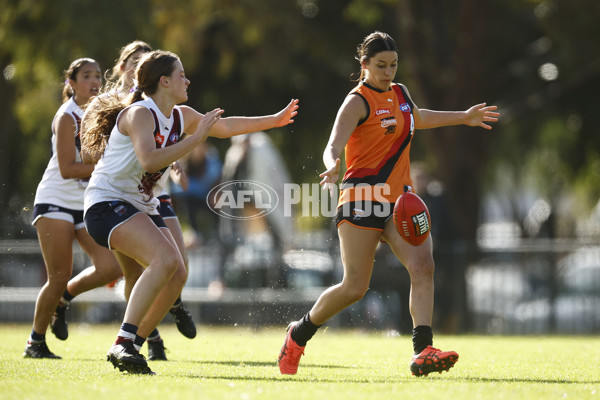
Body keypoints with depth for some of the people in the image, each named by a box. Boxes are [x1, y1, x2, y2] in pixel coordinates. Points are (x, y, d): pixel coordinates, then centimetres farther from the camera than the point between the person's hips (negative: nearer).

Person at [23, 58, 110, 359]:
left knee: (109, 266, -11)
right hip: (56, 201, -7)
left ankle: (63, 299, 12)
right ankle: (36, 342, 7)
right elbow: (67, 169, -17)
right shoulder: (67, 117, -11)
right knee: (59, 278, -9)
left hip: (87, 204, 7)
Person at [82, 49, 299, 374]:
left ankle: (130, 347, 5)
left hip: (140, 207, 10)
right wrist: (196, 138, -27)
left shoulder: (180, 116, 10)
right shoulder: (139, 114, -17)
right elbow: (149, 161, -33)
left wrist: (274, 120, 26)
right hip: (107, 203, -10)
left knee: (177, 276, -2)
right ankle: (123, 344, -29)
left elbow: (225, 126, 23)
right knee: (165, 259, -28)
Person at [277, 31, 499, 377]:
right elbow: (334, 146, -22)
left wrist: (464, 117, 42)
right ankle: (299, 334, 17)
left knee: (423, 265, -18)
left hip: (398, 199, 6)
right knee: (355, 287, -7)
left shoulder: (400, 94, 14)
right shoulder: (358, 101, -8)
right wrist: (332, 167, -45)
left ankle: (423, 351, -27)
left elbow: (418, 119, 39)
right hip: (361, 200, -6)